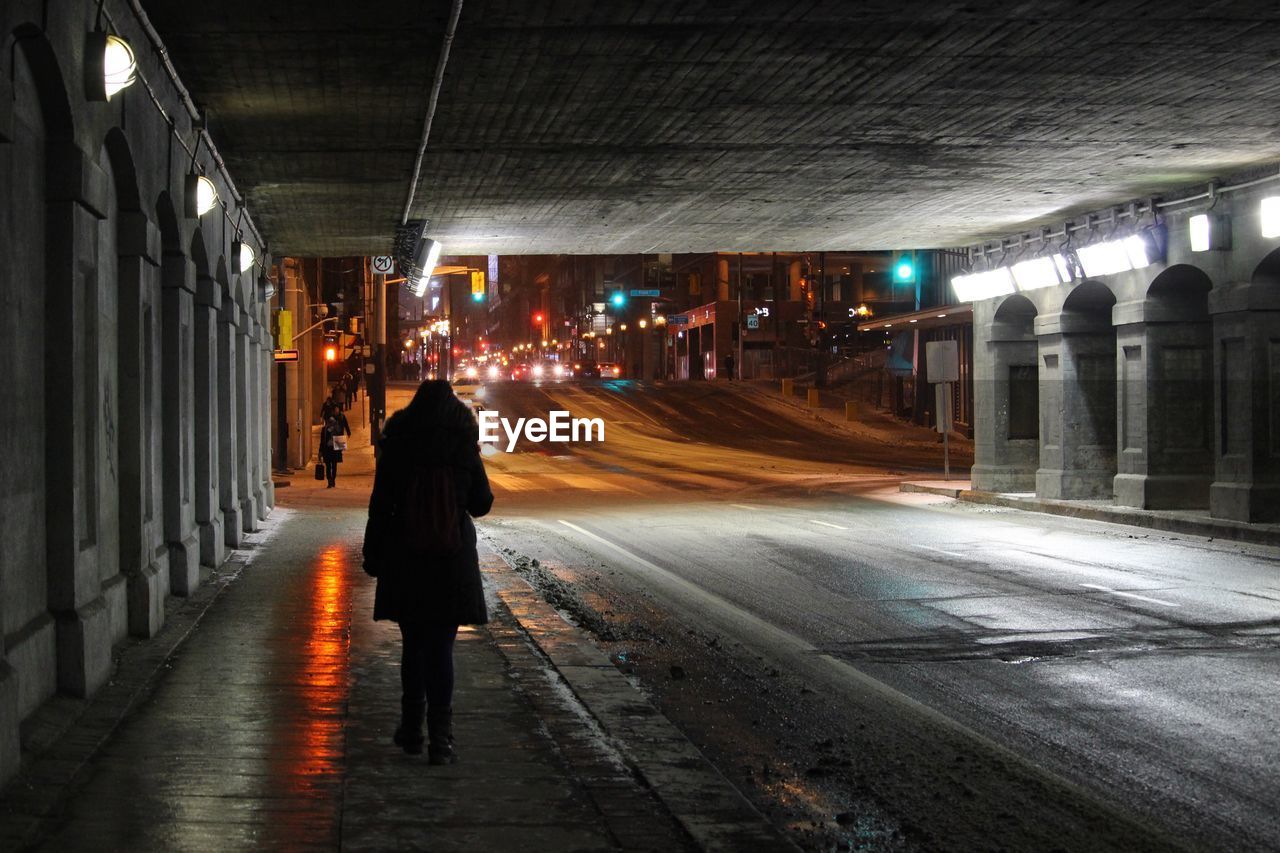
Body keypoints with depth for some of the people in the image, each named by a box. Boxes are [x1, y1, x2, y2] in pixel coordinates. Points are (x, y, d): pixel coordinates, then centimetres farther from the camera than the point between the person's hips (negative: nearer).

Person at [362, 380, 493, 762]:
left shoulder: (396, 447, -3)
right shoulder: (464, 449, -4)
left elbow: (380, 506, -2)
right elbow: (482, 504, 6)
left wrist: (373, 556, 6)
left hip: (405, 559, 1)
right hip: (452, 562, -1)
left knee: (413, 644, 14)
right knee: (441, 648, 2)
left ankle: (411, 729, 20)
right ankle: (440, 737, -4)